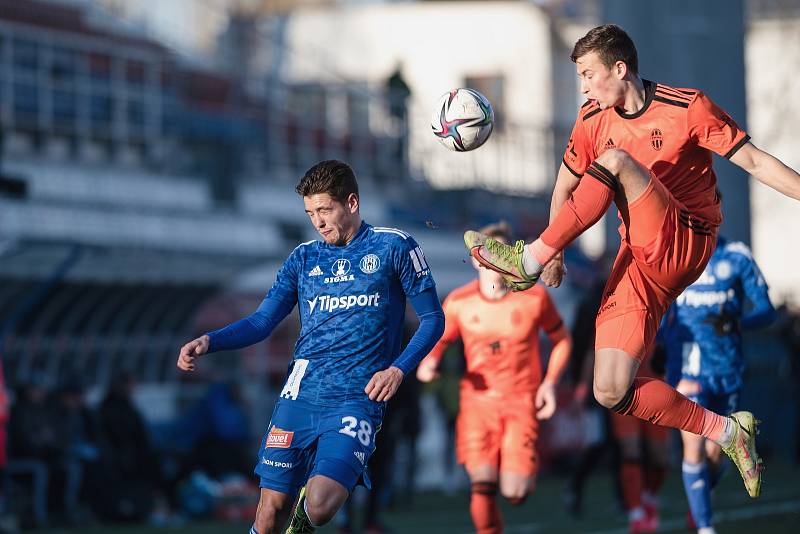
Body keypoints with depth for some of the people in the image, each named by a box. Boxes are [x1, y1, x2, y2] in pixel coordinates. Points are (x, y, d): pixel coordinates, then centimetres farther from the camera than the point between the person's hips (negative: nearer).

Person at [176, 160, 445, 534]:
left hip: (357, 400, -4)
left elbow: (432, 319, 5)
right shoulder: (304, 258, 15)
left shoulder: (394, 247, 3)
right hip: (299, 397, 4)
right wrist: (208, 342, -4)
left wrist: (398, 369, -10)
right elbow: (263, 321, 13)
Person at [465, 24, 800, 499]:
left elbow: (754, 161, -7)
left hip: (686, 243, -6)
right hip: (640, 263, 6)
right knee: (610, 393, -10)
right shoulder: (593, 121, 9)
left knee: (614, 160, -26)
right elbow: (566, 186, 22)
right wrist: (557, 253, 21)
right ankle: (727, 432, 4)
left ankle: (527, 262, -22)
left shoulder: (687, 107, -6)